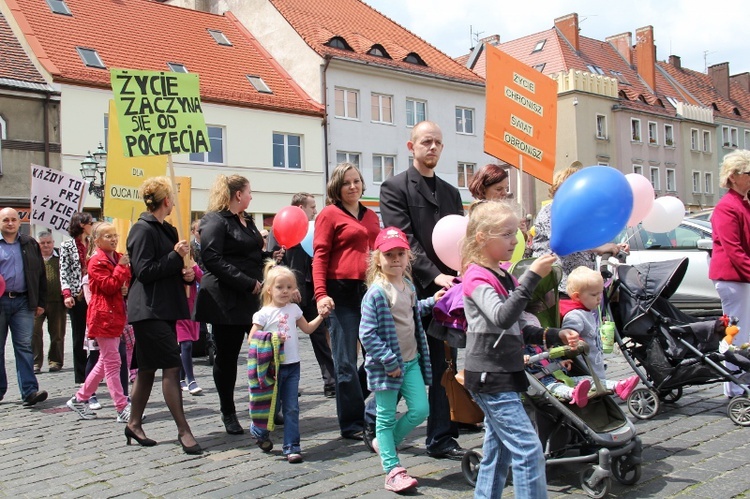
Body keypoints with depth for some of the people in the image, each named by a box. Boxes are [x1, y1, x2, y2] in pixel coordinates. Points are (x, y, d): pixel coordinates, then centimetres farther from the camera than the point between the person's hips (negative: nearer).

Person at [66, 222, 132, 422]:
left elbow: (125, 284, 20)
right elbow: (109, 286, -19)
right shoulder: (97, 261, -9)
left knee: (105, 361, 15)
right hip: (103, 315, -9)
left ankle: (79, 399, 26)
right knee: (112, 363, -6)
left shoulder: (118, 258, 15)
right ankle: (122, 408, -3)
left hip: (116, 314, 9)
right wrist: (122, 268, -17)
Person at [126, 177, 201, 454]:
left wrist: (185, 273, 4)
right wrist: (176, 256, -15)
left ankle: (134, 424, 25)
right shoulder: (143, 229, -11)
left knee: (148, 369, 14)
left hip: (164, 309, 9)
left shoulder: (166, 230, 17)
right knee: (171, 368, -10)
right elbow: (144, 271, -17)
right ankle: (183, 430, -6)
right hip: (149, 310, -9)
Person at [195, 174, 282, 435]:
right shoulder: (216, 221, -9)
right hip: (227, 301, -8)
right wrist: (248, 283, -22)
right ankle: (228, 413, 18)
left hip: (252, 299, 8)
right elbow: (213, 259, -21)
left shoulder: (246, 221, 18)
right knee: (227, 357, 3)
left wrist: (269, 255, 7)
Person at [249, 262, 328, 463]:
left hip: (292, 365, 4)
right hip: (272, 366, -4)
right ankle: (259, 430, 37)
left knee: (291, 408, 3)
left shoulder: (294, 309, 7)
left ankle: (291, 447, 9)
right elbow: (252, 339, -8)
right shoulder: (264, 313, -7)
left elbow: (307, 328, 19)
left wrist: (321, 316, 8)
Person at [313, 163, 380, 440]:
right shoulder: (330, 214, 0)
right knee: (346, 361, 0)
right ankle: (352, 424, 11)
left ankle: (352, 402, 28)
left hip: (371, 290, 6)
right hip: (342, 292, -6)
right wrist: (321, 294, -17)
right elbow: (320, 256, -6)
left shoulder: (371, 216, 17)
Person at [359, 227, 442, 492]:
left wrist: (431, 302, 16)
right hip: (386, 367, -7)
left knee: (420, 410, 6)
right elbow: (367, 334, -21)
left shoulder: (408, 286, 6)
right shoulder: (376, 293, -19)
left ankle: (384, 442, 28)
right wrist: (390, 361, -19)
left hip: (411, 361, 7)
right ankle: (392, 470, 15)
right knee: (387, 418, 4)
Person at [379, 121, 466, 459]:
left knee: (442, 368, 6)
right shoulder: (395, 187, 0)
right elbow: (404, 239, -11)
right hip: (413, 292, -5)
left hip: (446, 290, 5)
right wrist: (434, 275, -20)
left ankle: (441, 438, 14)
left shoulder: (451, 192, 19)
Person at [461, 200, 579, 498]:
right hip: (489, 378, -9)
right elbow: (502, 318, -31)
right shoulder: (477, 277, -14)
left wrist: (555, 336, 8)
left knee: (497, 451, 15)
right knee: (529, 449, -10)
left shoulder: (504, 276, 14)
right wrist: (532, 276, -34)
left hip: (504, 376, 9)